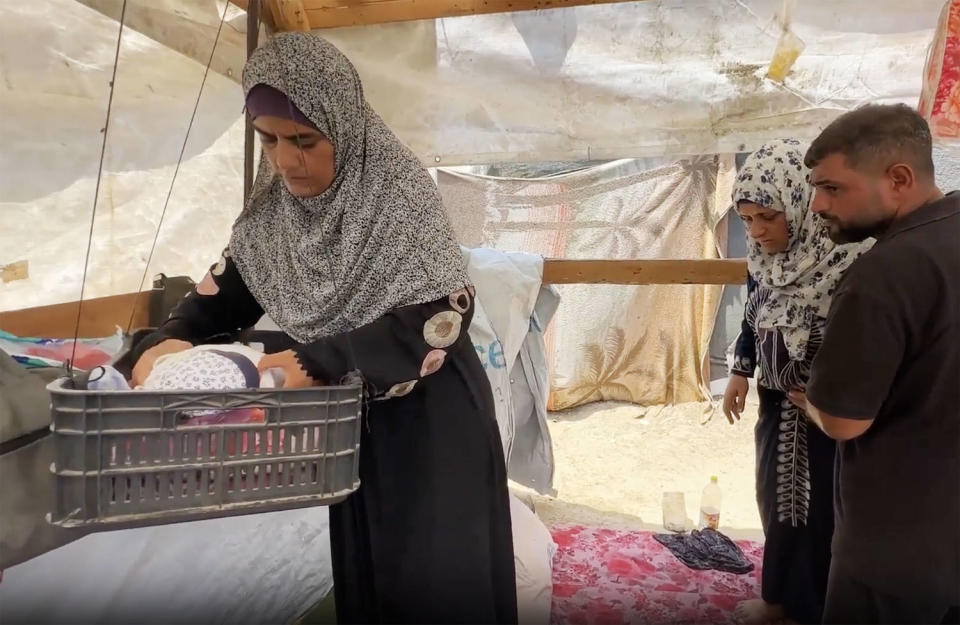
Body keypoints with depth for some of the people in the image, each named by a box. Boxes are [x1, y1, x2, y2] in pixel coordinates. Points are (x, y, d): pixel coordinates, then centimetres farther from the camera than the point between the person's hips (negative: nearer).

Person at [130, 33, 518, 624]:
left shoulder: (398, 188, -20)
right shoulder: (274, 204, -2)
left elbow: (443, 312, -27)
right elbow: (231, 286, 7)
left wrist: (318, 363, -34)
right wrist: (172, 339, -13)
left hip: (432, 417, -5)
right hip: (351, 417, 6)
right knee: (361, 567, 19)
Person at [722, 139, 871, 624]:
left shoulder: (850, 258, -24)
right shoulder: (764, 255, -4)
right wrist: (741, 372, 7)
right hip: (776, 402, 6)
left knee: (822, 510, 9)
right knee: (775, 500, 20)